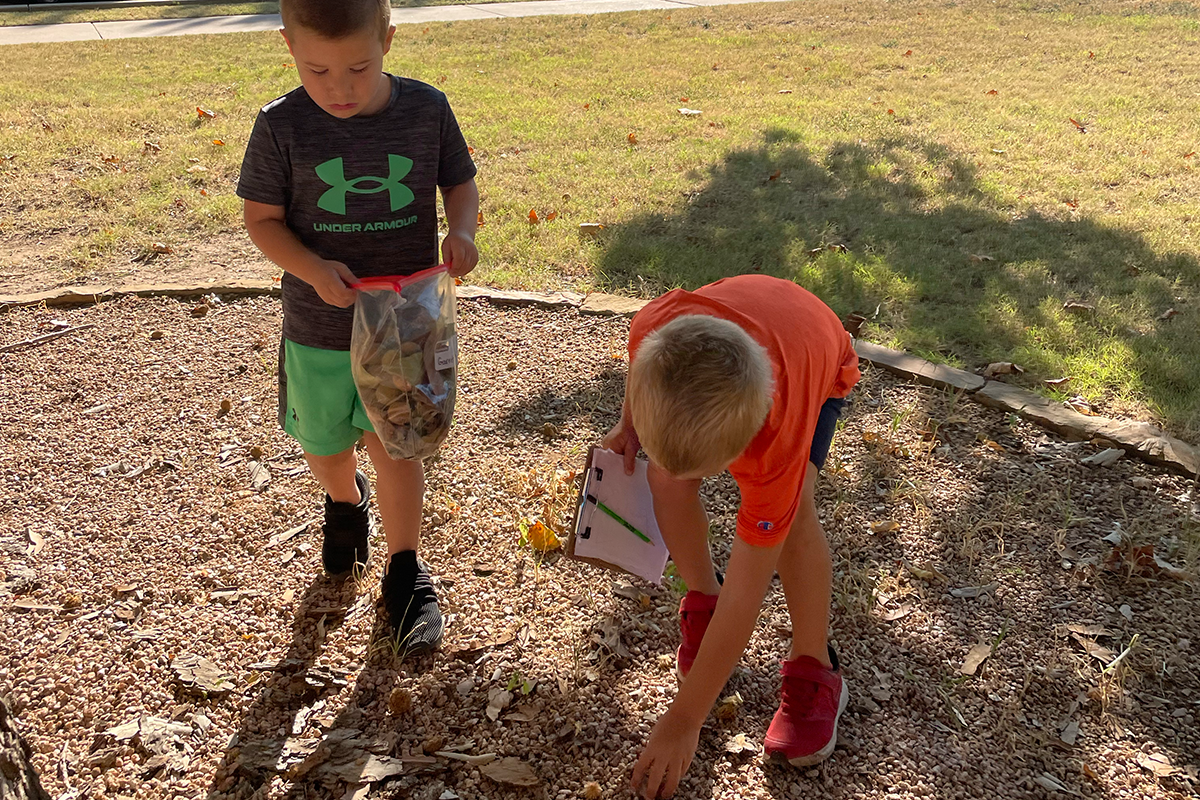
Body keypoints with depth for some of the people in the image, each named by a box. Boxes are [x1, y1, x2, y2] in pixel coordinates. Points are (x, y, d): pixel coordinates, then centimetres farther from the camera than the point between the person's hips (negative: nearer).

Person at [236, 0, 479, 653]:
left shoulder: (426, 110, -10)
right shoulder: (282, 126, -13)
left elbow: (460, 182, 4)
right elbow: (262, 218, -5)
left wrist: (460, 231, -17)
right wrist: (313, 270, -22)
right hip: (318, 327, 1)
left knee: (392, 443, -1)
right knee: (325, 445, 19)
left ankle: (404, 571, 20)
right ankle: (346, 501, 53)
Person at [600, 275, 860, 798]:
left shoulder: (778, 439, -46)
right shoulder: (657, 330, -42)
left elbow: (744, 597, -38)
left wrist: (683, 721, -32)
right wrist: (630, 424, -7)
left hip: (820, 366, -4)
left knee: (789, 510, -28)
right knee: (666, 476, -18)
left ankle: (813, 671, -6)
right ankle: (702, 598, 10)